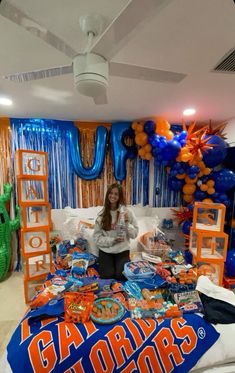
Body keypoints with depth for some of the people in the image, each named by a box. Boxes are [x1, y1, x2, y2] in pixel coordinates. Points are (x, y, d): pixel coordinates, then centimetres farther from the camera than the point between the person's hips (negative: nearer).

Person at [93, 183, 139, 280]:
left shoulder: (127, 212, -5)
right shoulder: (102, 214, -4)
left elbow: (134, 234, -3)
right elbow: (97, 237, -4)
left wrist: (127, 223, -19)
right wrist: (112, 240, -17)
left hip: (122, 250, 0)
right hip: (105, 250, 0)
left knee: (122, 275, -16)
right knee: (107, 275, -15)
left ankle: (120, 264, 16)